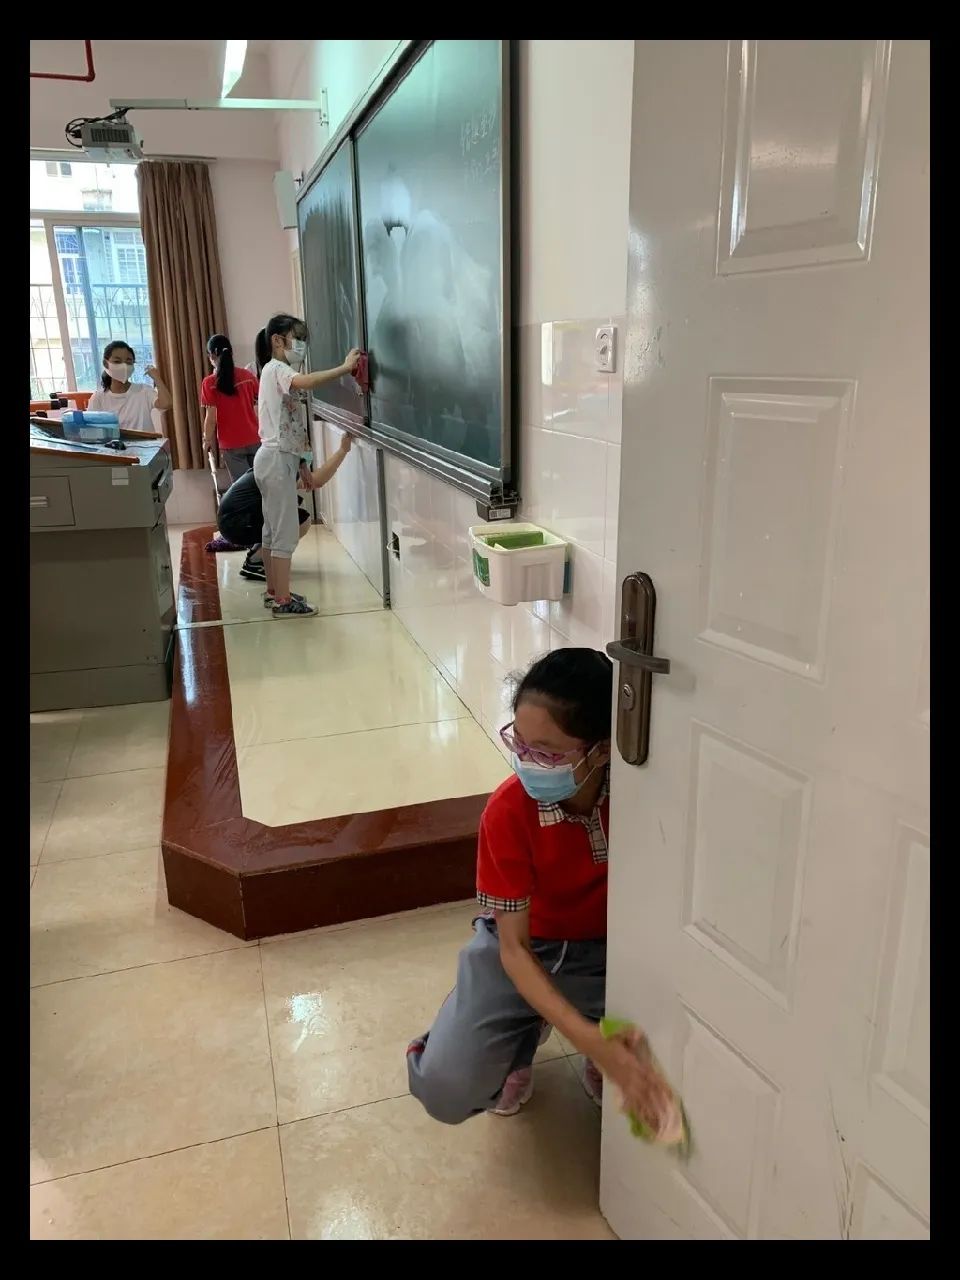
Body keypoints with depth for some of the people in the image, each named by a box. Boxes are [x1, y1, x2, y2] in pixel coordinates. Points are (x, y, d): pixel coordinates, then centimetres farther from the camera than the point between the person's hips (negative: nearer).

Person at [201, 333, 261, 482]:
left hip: (231, 444, -3)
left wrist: (207, 440, 6)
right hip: (255, 440, 3)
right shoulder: (248, 376, -1)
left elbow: (211, 419, -10)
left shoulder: (209, 383, -9)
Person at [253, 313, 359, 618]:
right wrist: (344, 368, -37)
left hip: (277, 458, 11)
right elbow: (304, 382, -36)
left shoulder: (277, 372, 20)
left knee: (272, 529, 15)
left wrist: (302, 464, 13)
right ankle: (283, 601, -3)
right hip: (278, 459, -11)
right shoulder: (276, 368, -12)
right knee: (285, 532, -8)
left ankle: (274, 591, 24)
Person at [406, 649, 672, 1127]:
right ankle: (524, 1034, 15)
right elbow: (513, 946, -22)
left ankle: (612, 1039, 12)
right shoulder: (509, 810, -27)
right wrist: (590, 1041, -34)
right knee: (445, 1090, -17)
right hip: (524, 948, 0)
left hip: (611, 949, 1)